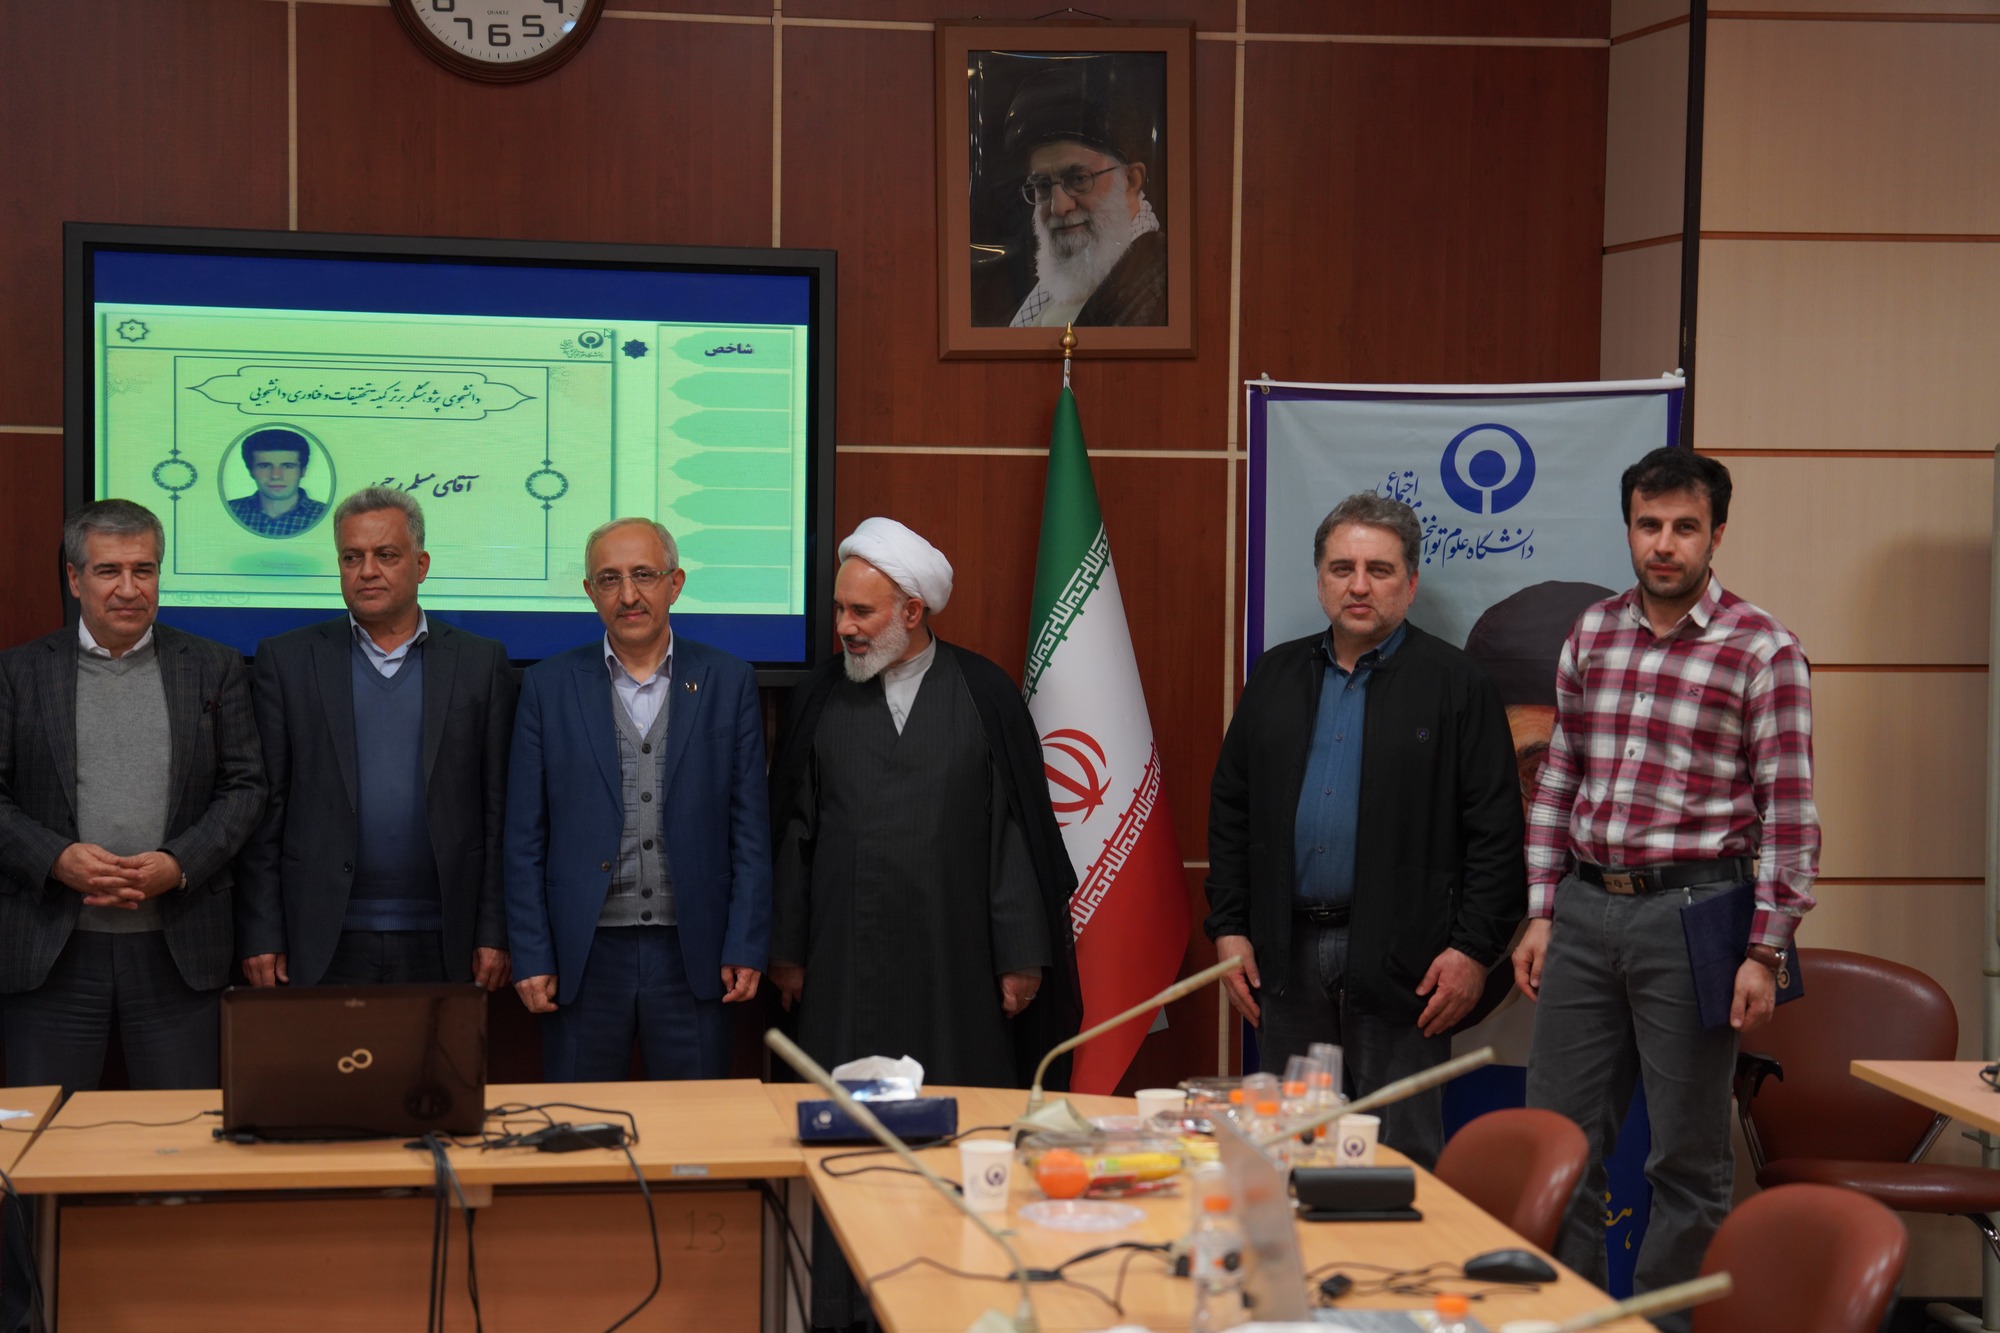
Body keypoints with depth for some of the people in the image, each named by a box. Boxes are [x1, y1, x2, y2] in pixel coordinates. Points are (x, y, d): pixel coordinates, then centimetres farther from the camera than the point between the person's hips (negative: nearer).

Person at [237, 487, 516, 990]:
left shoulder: (481, 662, 8)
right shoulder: (286, 660, 7)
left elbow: (497, 812, 6)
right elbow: (263, 811, 4)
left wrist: (494, 933, -1)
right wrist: (261, 936, -3)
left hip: (440, 946, 0)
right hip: (323, 946, 0)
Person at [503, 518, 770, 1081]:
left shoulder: (728, 682, 4)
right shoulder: (549, 686, 4)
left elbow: (750, 829, 4)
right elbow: (525, 838, 4)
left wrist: (746, 948, -2)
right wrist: (531, 958, -2)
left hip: (692, 953, 0)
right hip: (584, 955, 0)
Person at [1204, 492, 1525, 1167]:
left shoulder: (1456, 685, -1)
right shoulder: (1276, 675, 12)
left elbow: (1496, 828, -5)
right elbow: (1229, 809, 14)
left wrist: (1474, 948, -10)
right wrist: (1229, 927, 7)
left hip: (1401, 960, -4)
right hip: (1287, 954, 4)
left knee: (1402, 1153, 0)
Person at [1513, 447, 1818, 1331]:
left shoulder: (1761, 650, -6)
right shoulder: (1593, 634, 9)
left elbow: (1789, 810, -8)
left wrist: (1766, 952, -12)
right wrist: (1541, 915, 9)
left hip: (1690, 912, -5)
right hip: (1586, 909, 5)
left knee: (1687, 1157, 5)